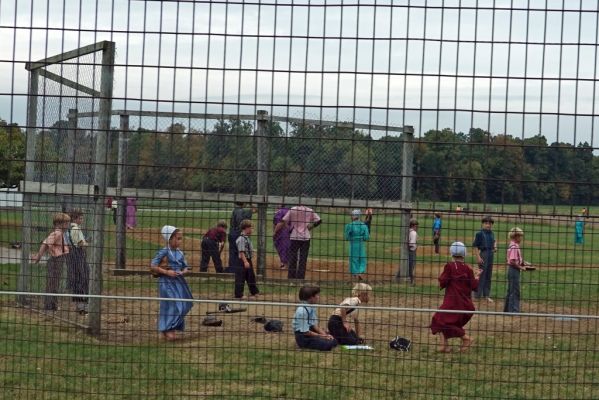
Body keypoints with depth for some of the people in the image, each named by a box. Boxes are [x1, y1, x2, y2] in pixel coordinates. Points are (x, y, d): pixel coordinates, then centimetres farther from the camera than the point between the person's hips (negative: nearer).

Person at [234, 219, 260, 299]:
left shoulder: (247, 238, 13)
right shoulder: (241, 239, -19)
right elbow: (241, 252, -25)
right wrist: (245, 261, -31)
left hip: (248, 260, 11)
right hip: (243, 261, -11)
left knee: (251, 276, 20)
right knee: (240, 278, -4)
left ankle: (254, 292, 32)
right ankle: (238, 295, 0)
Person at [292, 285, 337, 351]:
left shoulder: (312, 308, 2)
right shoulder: (302, 311, -25)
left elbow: (314, 325, 7)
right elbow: (305, 332, -21)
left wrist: (325, 335, -8)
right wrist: (321, 336, -13)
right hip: (303, 338, -8)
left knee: (333, 341, 1)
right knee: (328, 344, -22)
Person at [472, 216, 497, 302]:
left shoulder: (492, 233, 8)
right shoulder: (479, 233, -10)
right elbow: (475, 246, -12)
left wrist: (495, 247, 6)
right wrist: (478, 257, -18)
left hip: (490, 254, 7)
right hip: (483, 254, -7)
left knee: (489, 276, 13)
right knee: (481, 275, -3)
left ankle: (487, 295, 22)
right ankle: (478, 295, 4)